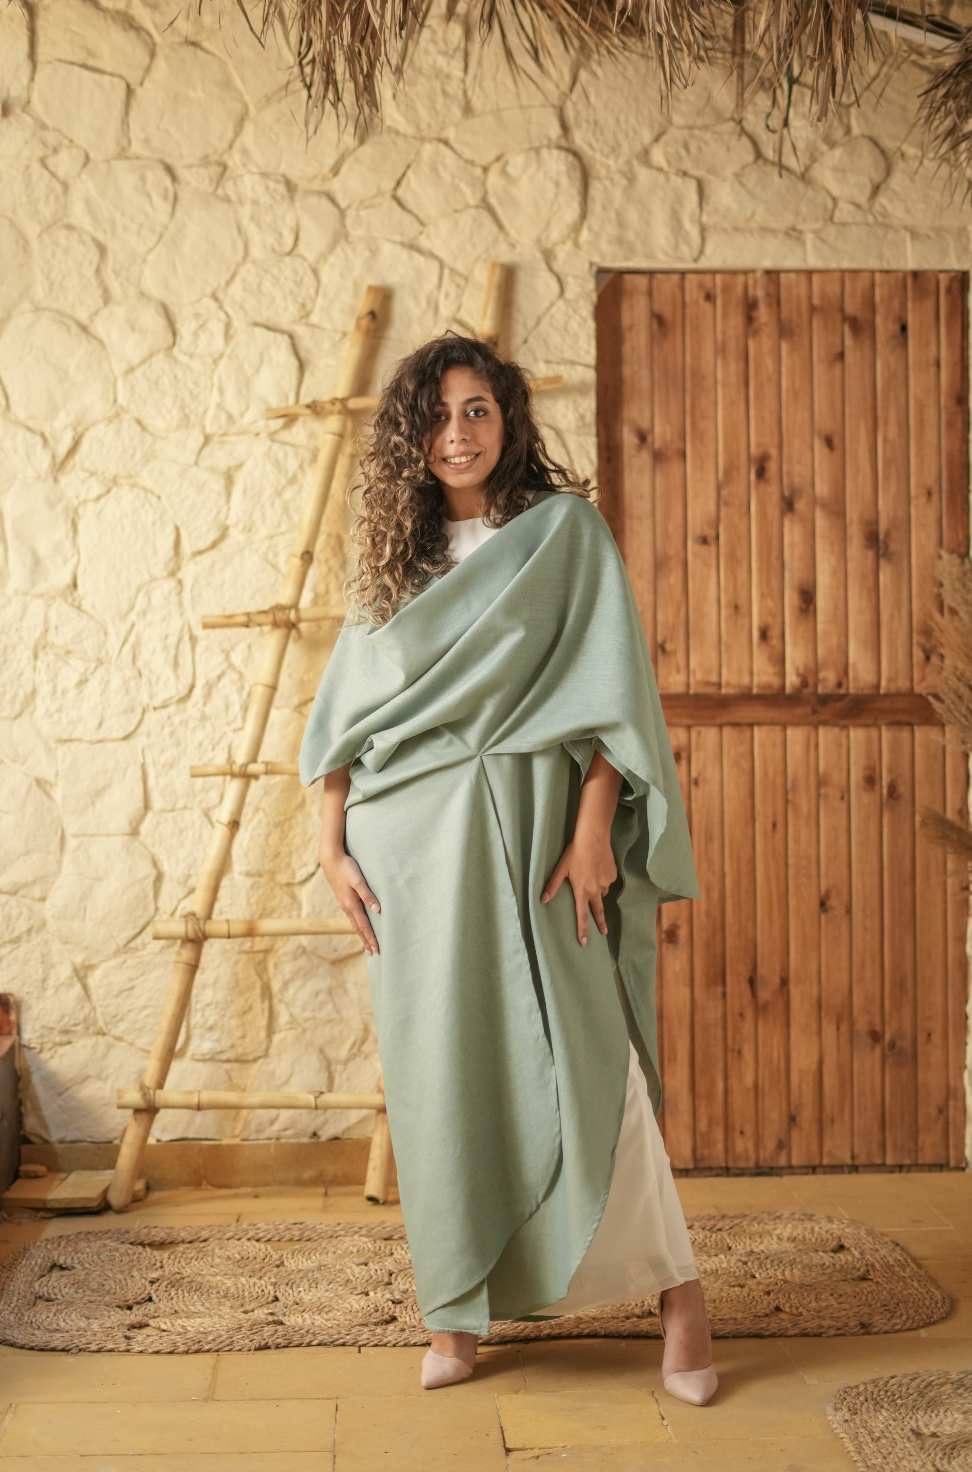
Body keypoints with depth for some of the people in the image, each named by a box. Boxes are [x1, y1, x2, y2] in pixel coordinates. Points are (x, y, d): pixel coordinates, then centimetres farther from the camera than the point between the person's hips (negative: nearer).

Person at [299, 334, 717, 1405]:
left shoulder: (564, 529, 4)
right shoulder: (396, 555, 15)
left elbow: (610, 687, -4)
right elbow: (346, 709, 12)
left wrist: (593, 828, -14)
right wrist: (332, 843, 3)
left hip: (526, 823, -3)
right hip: (410, 843, 4)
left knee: (574, 1053, -7)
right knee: (438, 1066, 5)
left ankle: (675, 1284, 8)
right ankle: (457, 1312, 15)